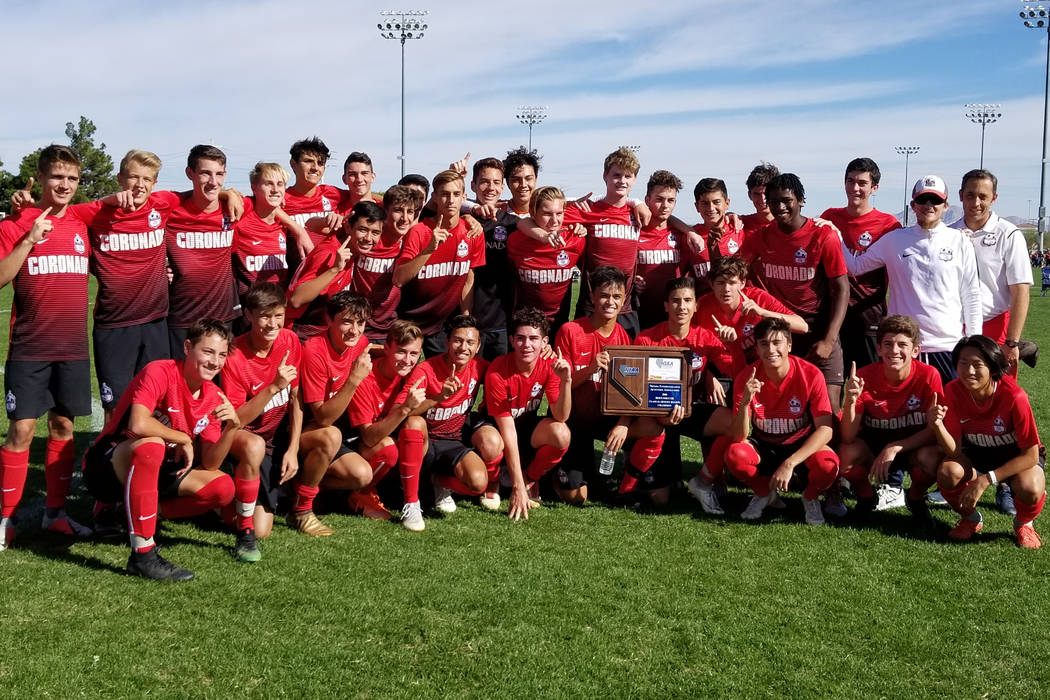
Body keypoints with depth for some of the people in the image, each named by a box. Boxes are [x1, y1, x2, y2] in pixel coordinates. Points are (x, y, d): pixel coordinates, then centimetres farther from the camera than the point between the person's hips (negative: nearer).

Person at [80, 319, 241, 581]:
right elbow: (138, 425, -37)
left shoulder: (213, 397, 0)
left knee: (223, 487, -11)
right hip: (107, 467, -7)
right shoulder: (159, 373, -20)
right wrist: (184, 439, -21)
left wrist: (232, 428, -20)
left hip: (150, 470, 7)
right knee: (151, 445, -39)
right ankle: (142, 555, -34)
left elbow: (209, 465, -3)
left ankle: (132, 514, 3)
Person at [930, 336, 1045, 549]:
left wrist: (985, 480, -29)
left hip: (1017, 456, -2)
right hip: (976, 453, 3)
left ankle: (1023, 523, 4)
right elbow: (954, 451, -18)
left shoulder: (1014, 396, -29)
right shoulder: (953, 391, -19)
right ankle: (971, 519, 4)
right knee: (948, 472, -29)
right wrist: (938, 425, -39)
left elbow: (1031, 455, -22)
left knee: (1029, 489, -35)